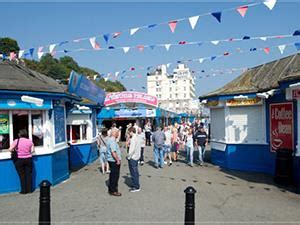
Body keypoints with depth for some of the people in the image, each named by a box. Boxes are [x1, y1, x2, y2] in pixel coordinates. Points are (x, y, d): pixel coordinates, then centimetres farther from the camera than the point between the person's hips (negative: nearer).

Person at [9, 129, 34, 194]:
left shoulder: (16, 141, -7)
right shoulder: (30, 141, -1)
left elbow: (10, 149, -8)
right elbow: (32, 150, 0)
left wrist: (15, 150, 14)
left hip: (19, 160, -1)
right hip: (28, 159, 2)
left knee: (22, 175, 6)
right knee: (29, 174, 9)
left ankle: (24, 190, 12)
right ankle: (29, 189, 14)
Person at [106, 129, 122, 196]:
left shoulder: (110, 140, 12)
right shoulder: (112, 141, -21)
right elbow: (113, 152, -28)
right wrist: (118, 160, -21)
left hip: (111, 160, 11)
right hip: (114, 161, -11)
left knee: (112, 175, 18)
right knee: (115, 176, -2)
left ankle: (110, 189, 28)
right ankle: (113, 191, 6)